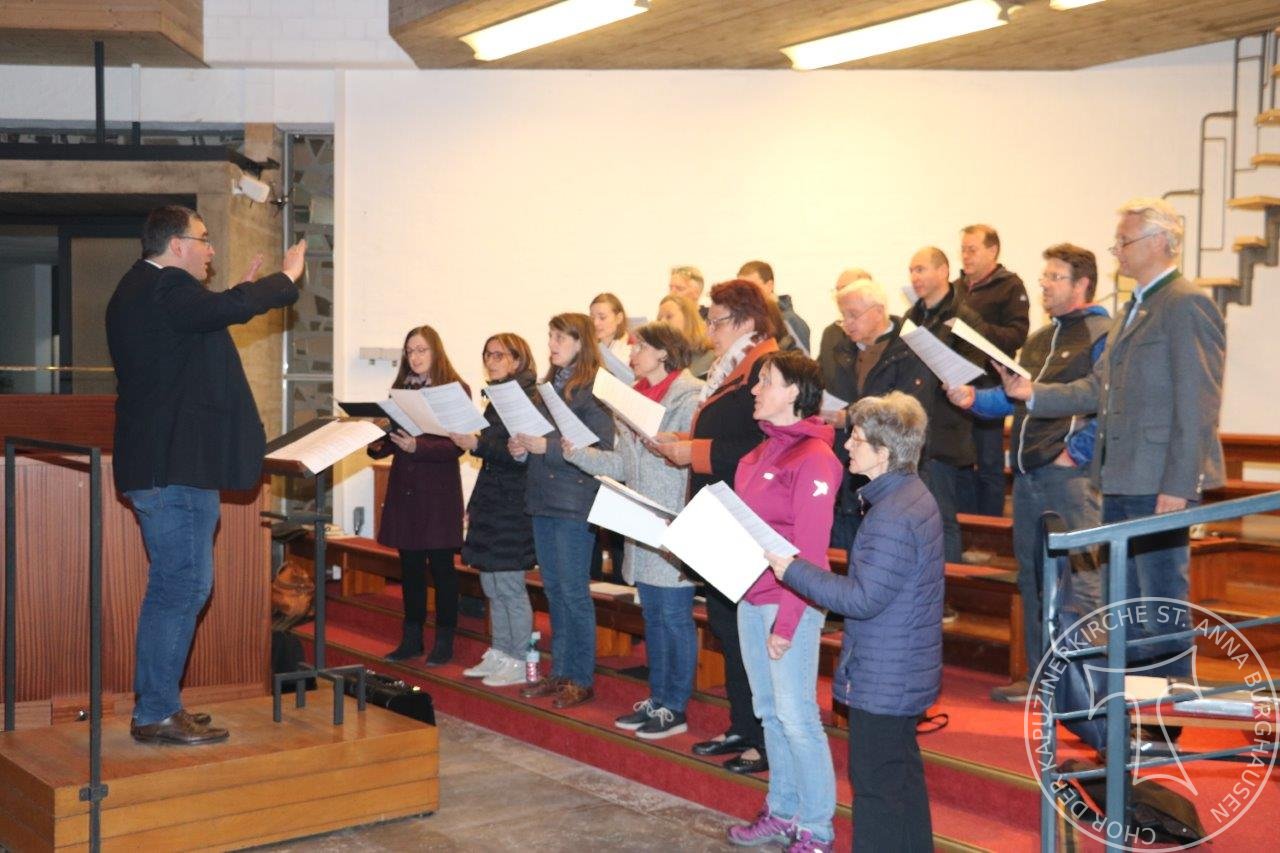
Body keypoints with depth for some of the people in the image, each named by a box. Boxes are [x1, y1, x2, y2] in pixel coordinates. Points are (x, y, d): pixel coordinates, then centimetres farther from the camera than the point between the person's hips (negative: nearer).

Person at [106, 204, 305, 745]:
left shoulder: (137, 291, 18)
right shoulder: (164, 290, -16)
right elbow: (233, 308, -29)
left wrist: (239, 296, 21)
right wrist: (287, 276, -13)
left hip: (156, 463, 11)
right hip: (177, 464, -11)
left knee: (171, 586, 16)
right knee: (184, 585, -6)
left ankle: (154, 705, 23)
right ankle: (157, 714, -1)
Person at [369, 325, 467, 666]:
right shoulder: (400, 389, 10)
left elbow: (456, 446, -13)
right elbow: (390, 437, 12)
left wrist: (417, 446, -26)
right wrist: (377, 445, -10)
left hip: (439, 489, -5)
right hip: (403, 488, 5)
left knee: (441, 565, 2)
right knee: (410, 565, 11)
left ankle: (444, 641, 11)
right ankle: (411, 638, 21)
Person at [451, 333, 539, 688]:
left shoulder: (528, 399, -11)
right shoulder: (496, 401, 16)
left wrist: (476, 445, -26)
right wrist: (475, 504, 20)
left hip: (513, 504, -9)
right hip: (490, 503, 9)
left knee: (509, 585, -5)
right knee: (492, 585, 13)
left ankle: (519, 662, 3)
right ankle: (499, 654, 22)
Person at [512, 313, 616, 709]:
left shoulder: (593, 389, -11)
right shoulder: (550, 386, 14)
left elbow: (600, 450, -18)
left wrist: (546, 447, -20)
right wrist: (521, 449, 1)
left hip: (575, 502, -8)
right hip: (543, 498, 8)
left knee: (573, 591, -2)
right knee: (554, 589, 13)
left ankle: (582, 679, 8)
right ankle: (560, 672, 22)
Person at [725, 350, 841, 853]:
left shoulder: (814, 457, -13)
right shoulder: (761, 453, 14)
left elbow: (809, 550, -16)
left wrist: (787, 620, -18)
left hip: (791, 603, -8)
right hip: (749, 597, 9)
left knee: (796, 715, -3)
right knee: (769, 712, 14)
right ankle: (782, 813, 26)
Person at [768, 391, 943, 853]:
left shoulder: (892, 517, -25)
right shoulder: (912, 495, 8)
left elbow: (862, 598, -25)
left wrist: (792, 569, -20)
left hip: (882, 677, -11)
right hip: (905, 671, 11)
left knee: (875, 783, 0)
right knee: (902, 774, 21)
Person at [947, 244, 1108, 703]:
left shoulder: (1101, 335, -7)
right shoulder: (1038, 340, 21)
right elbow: (1015, 399, 22)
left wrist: (1076, 453, -18)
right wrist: (973, 398, 6)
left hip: (1069, 476, -9)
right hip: (1027, 475, 9)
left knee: (1077, 580, -8)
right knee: (1032, 578, 13)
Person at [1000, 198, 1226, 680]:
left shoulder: (1187, 306, -12)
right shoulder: (1133, 310, 19)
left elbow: (1196, 406, -17)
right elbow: (1098, 388, 17)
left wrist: (1178, 487, -20)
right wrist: (1034, 394, 5)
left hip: (1159, 486, -10)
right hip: (1120, 482, 10)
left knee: (1162, 604, -3)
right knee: (1125, 602, 16)